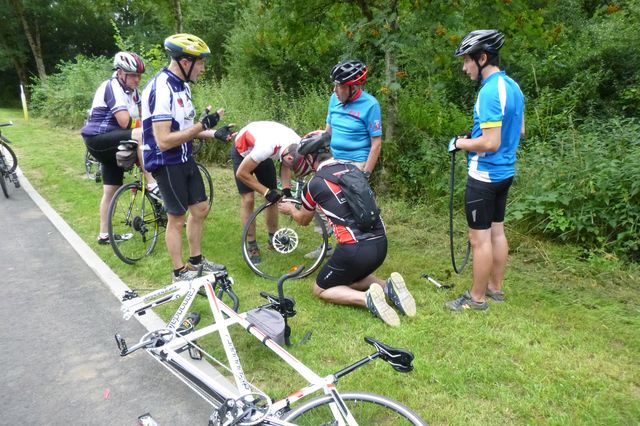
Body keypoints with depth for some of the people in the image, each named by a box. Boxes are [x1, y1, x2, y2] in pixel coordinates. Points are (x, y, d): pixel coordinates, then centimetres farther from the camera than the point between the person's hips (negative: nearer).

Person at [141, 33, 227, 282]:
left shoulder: (182, 84, 6)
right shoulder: (161, 89, -24)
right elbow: (164, 141, -28)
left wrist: (212, 134, 3)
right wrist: (202, 125, -26)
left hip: (184, 158, 9)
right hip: (166, 162, -9)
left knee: (200, 209, 15)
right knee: (177, 219, 2)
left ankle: (196, 260, 33)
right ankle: (180, 273, 19)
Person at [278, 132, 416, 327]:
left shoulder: (315, 183, -4)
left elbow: (303, 220, 16)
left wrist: (290, 209, 38)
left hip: (355, 249, -6)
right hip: (381, 244, 7)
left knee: (320, 290, 16)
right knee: (350, 278, 32)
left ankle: (366, 299, -8)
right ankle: (387, 287, 6)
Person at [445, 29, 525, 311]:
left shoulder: (489, 92, -22)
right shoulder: (512, 86, 8)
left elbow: (490, 143, -27)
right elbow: (519, 131, 17)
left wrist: (460, 143, -10)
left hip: (484, 176, -10)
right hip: (505, 171, 10)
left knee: (480, 238, 0)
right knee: (497, 231, 17)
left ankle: (477, 298, 12)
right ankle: (495, 288, 30)